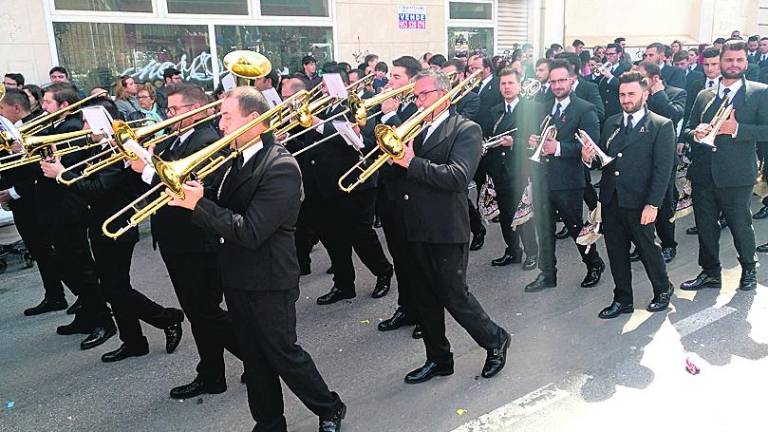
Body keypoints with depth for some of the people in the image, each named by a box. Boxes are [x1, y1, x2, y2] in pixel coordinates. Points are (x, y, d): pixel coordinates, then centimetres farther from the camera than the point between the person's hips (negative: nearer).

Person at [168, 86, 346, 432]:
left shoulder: (281, 167, -21)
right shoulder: (239, 159, 6)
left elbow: (250, 231, -26)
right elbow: (223, 212, 6)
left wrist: (199, 204, -24)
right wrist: (194, 194, -12)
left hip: (268, 283, -8)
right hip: (238, 279, 8)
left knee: (283, 353, 7)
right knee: (255, 358, 18)